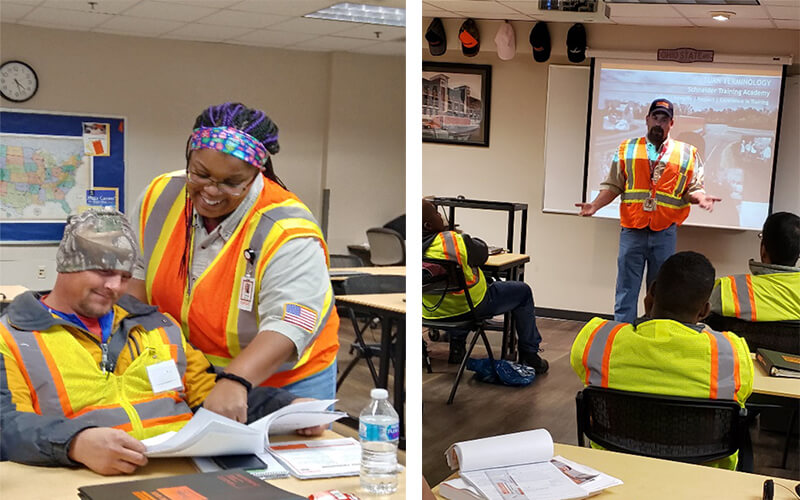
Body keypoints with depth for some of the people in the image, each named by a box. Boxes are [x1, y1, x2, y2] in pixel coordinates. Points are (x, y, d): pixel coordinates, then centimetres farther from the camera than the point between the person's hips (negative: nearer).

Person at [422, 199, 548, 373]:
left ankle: (456, 347, 38)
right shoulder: (453, 241, -29)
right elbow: (482, 254, -8)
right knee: (523, 291, 16)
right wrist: (466, 238, 9)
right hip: (471, 307, -6)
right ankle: (529, 356, 22)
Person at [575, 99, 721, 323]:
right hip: (632, 231, 0)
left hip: (665, 233, 0)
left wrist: (701, 198, -14)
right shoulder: (627, 149, 8)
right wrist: (595, 205, -7)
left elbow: (693, 188, 8)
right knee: (626, 290, 2)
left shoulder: (687, 153, 7)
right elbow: (613, 186, 7)